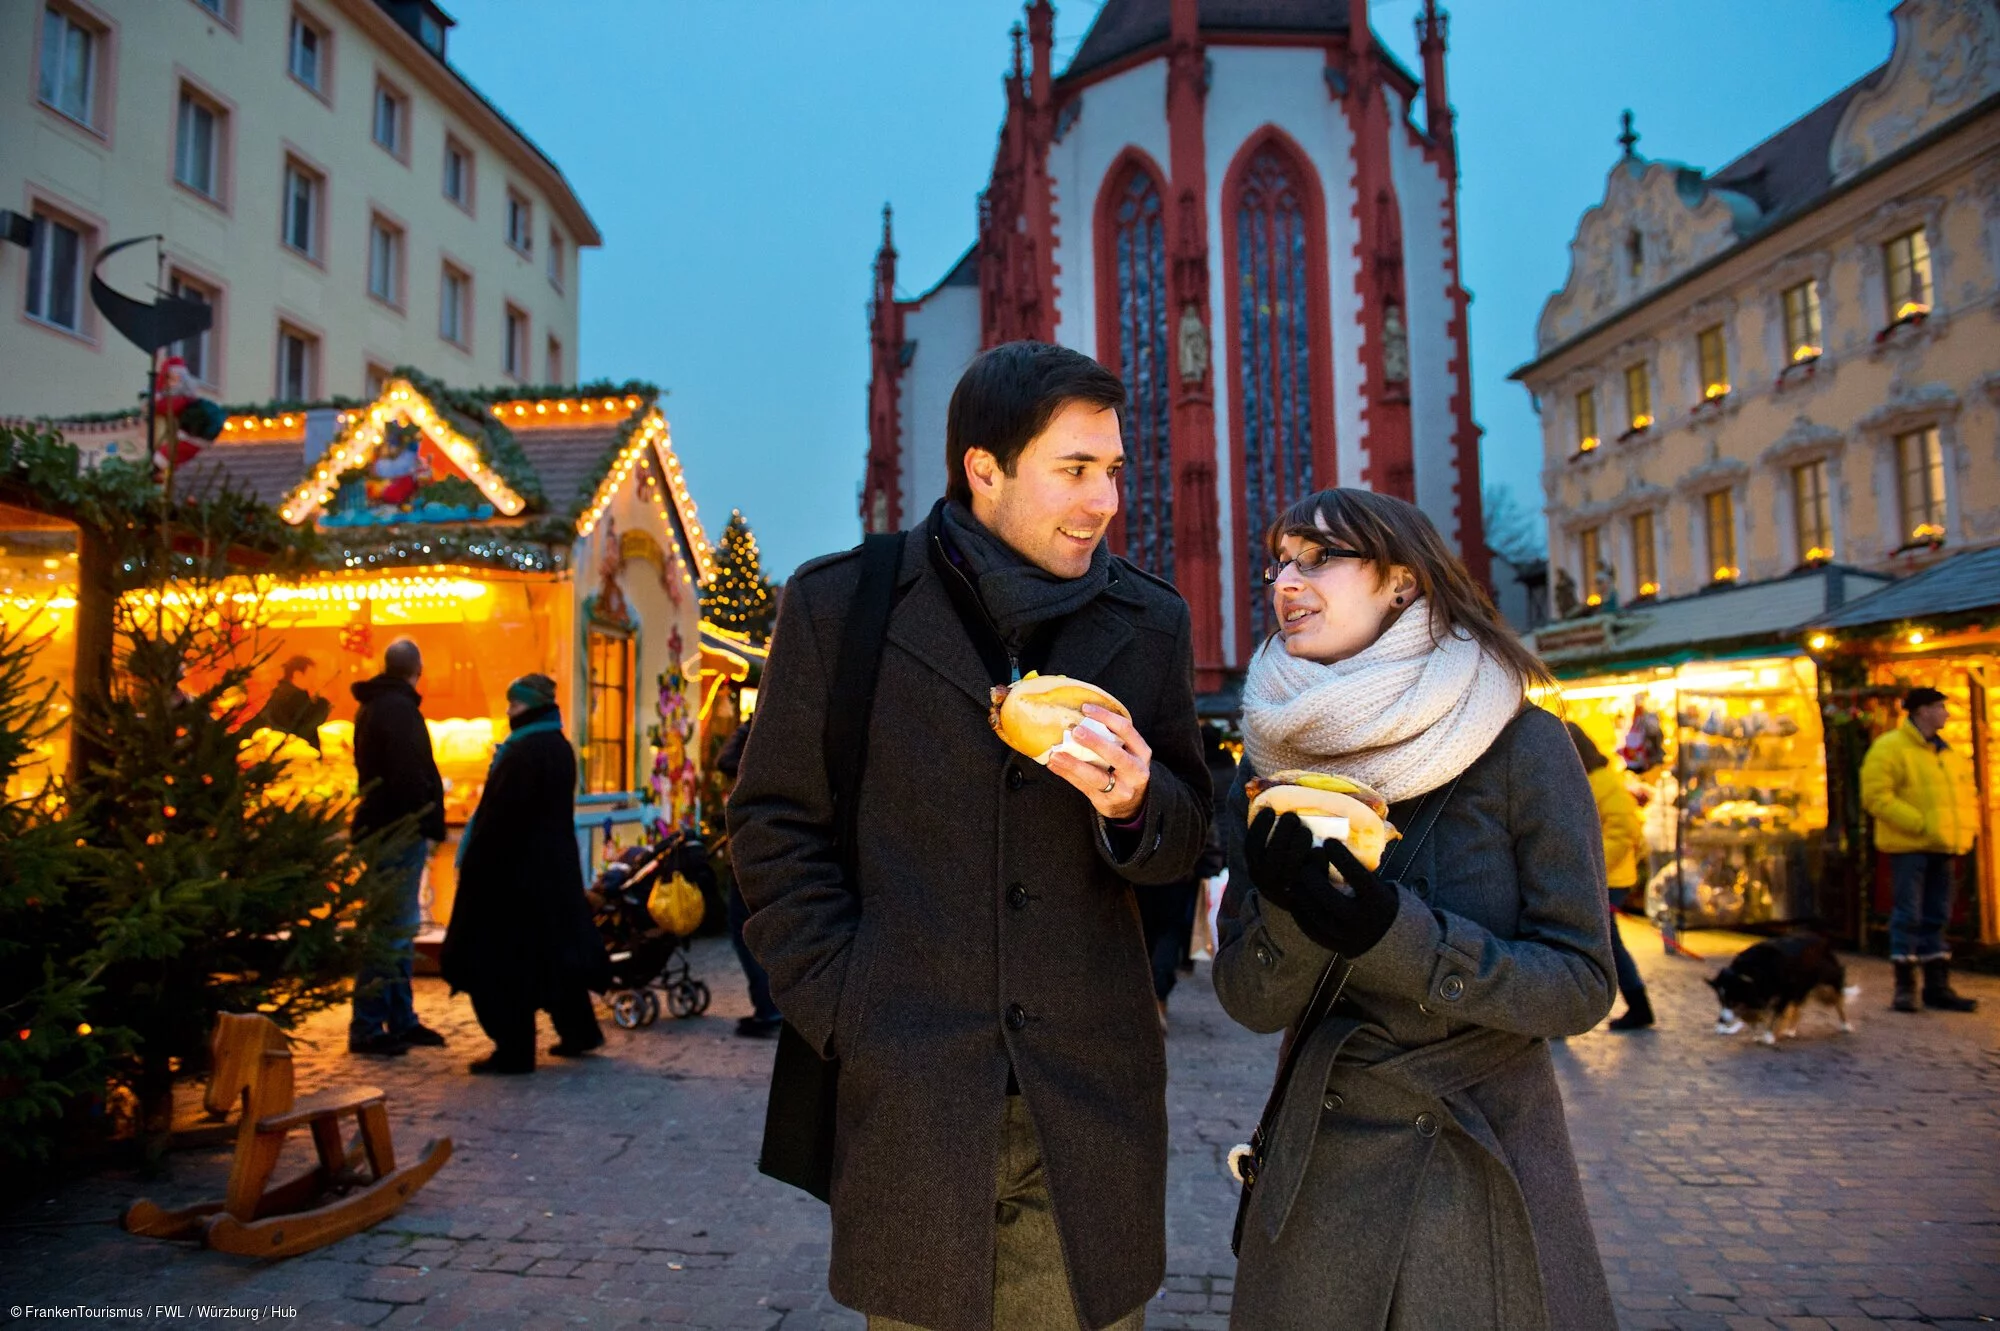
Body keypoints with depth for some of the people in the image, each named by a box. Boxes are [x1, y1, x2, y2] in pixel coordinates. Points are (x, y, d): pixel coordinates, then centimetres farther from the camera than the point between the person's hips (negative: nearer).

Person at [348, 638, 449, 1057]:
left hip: (384, 829, 10)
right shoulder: (398, 708, -14)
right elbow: (409, 774, -22)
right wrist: (426, 827, -18)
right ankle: (367, 1028, -1)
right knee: (392, 931, -6)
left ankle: (401, 1020, 22)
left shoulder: (374, 705, 17)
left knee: (400, 928, 15)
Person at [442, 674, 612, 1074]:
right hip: (556, 864, 9)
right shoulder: (559, 747, 10)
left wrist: (473, 864, -14)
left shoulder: (524, 751, -19)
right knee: (553, 946, 18)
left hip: (515, 867, -9)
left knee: (506, 958, -1)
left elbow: (501, 814, -21)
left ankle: (514, 1051, 4)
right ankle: (579, 1030, 27)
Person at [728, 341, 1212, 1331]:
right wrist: (844, 1013, -7)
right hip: (907, 1092, -2)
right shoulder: (837, 605, -1)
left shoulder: (1149, 622, 6)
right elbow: (775, 825, 2)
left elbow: (1186, 838, 11)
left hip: (1091, 1093, 2)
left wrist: (1134, 805, -12)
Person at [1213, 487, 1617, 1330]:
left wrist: (1394, 936, -27)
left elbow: (1583, 986, -13)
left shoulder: (1521, 746, -12)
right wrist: (1289, 916, -25)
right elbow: (1251, 1003, -4)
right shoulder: (1270, 769, -3)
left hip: (1491, 1174, -2)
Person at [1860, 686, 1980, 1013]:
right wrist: (1919, 823, -21)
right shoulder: (1890, 748, -10)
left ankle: (1937, 987, 18)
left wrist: (1965, 825, 6)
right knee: (1908, 915, -5)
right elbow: (1875, 796, -17)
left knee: (1936, 917, 11)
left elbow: (1965, 793, 24)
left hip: (1941, 846, 8)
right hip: (1908, 846, -7)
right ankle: (1905, 987, 2)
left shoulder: (1946, 752, 15)